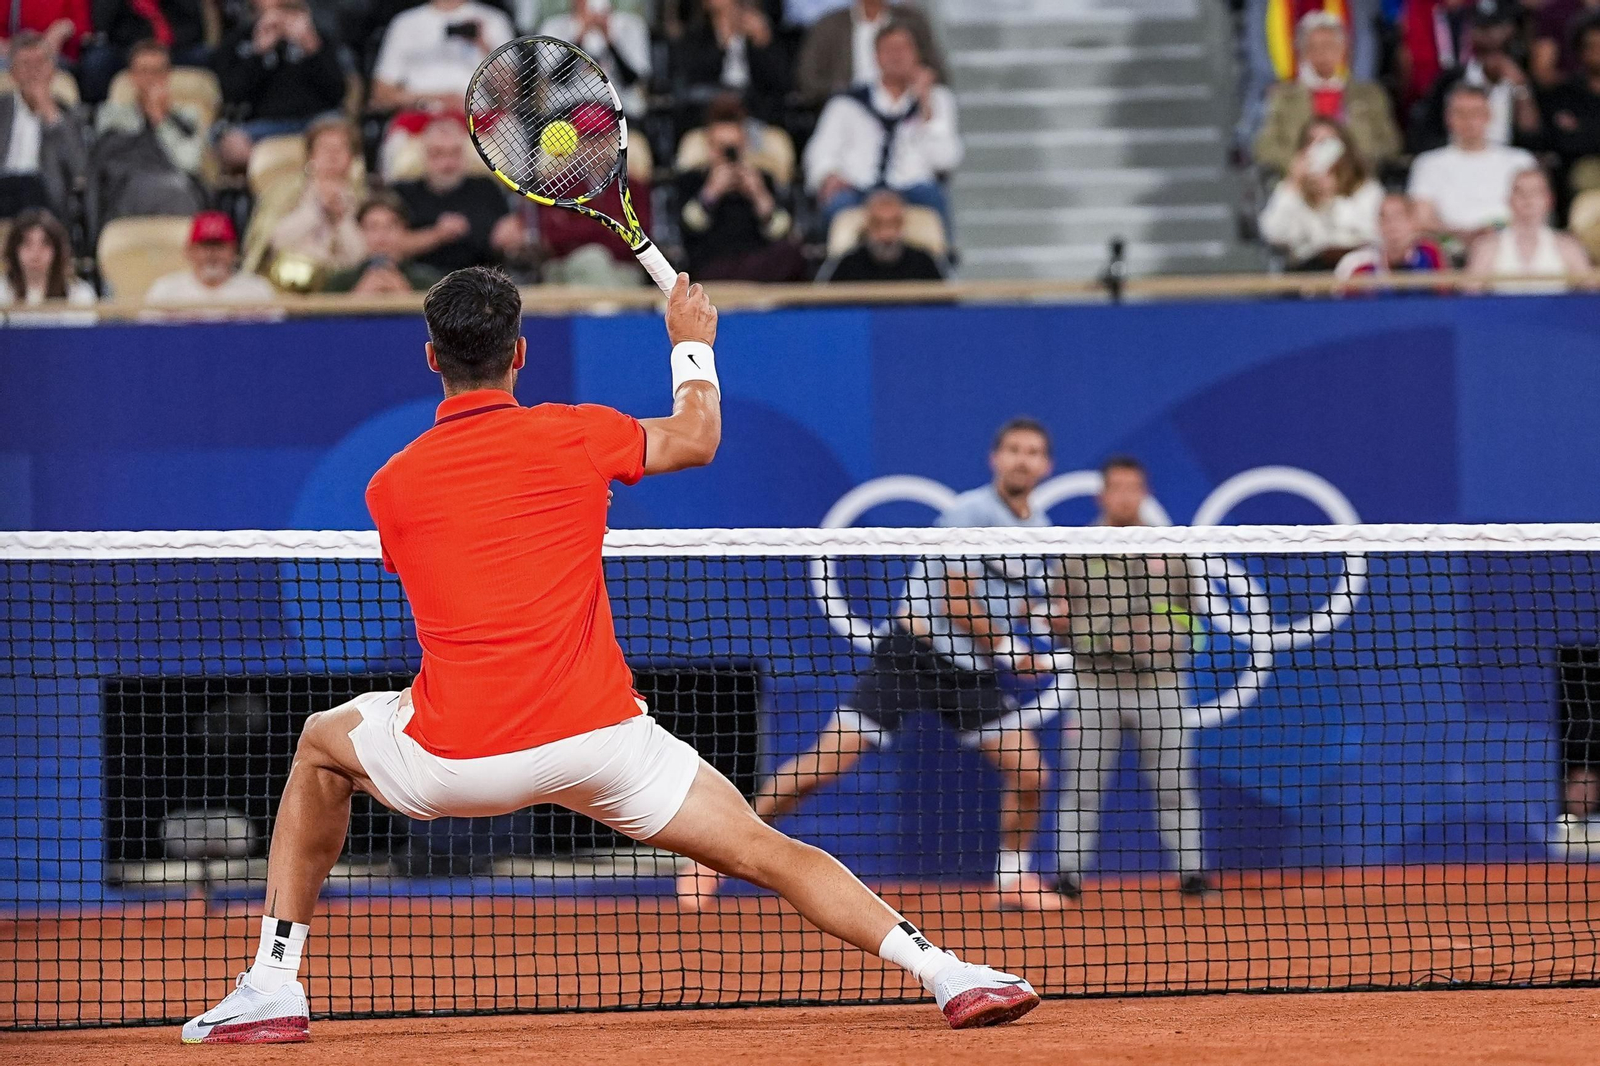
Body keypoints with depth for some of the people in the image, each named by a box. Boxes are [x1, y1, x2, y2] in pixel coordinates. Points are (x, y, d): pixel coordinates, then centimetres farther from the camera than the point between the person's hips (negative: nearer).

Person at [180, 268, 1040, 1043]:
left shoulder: (390, 488, 8)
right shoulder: (575, 437, 4)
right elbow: (697, 437, 21)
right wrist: (692, 344, 40)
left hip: (456, 759, 1)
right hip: (599, 739, -1)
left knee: (323, 743, 29)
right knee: (768, 853, 6)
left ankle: (271, 988, 23)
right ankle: (944, 972, -10)